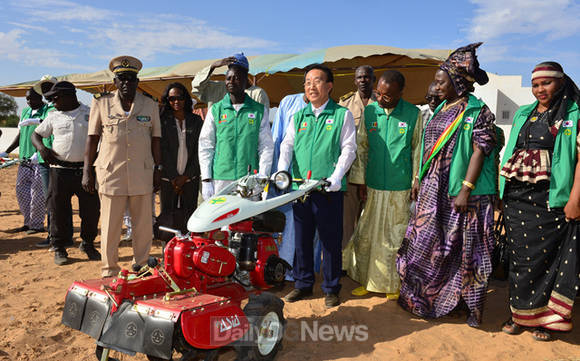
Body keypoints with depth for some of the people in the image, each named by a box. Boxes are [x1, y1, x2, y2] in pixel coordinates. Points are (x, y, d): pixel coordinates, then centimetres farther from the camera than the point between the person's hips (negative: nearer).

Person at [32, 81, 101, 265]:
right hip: (60, 169, 1)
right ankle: (59, 247, 18)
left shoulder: (90, 113, 5)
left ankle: (88, 243, 22)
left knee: (91, 208, 3)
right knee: (59, 209, 4)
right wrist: (42, 148, -4)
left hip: (85, 168, -1)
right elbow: (36, 134, 18)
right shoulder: (53, 116, 10)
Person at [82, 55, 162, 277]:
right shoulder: (101, 104, 7)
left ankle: (141, 267, 20)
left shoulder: (150, 105, 9)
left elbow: (156, 140, 10)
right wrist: (87, 170, 3)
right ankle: (109, 269, 16)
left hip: (142, 174, 1)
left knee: (144, 225, 6)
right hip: (110, 173, -1)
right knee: (110, 225, 3)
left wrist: (158, 170, 5)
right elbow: (92, 138, 8)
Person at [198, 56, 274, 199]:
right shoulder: (215, 110, 9)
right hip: (220, 180, 1)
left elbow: (266, 146, 6)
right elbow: (205, 146, 9)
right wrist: (206, 180, 1)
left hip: (250, 181, 0)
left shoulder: (259, 110, 8)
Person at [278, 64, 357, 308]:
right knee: (302, 237, 11)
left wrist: (336, 176, -15)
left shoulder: (342, 115, 3)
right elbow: (287, 145, 10)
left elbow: (349, 149, -2)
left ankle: (331, 288, 18)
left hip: (329, 188, -4)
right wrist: (282, 170, -8)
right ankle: (303, 284, 26)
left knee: (331, 239, 3)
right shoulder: (298, 116, 15)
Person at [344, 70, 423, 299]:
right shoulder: (369, 111, 2)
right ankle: (367, 280, 24)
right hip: (373, 186, 2)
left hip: (400, 188, -2)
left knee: (395, 237, 7)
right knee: (366, 234, 8)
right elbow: (360, 147, 8)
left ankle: (394, 284, 23)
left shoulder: (413, 114, -4)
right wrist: (360, 180, 5)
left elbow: (418, 151, 2)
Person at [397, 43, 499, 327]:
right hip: (433, 191, 7)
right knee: (426, 243, 12)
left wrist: (466, 190, -20)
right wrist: (419, 180, 14)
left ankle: (470, 304, 17)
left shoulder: (478, 111, -8)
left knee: (463, 247, 2)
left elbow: (480, 152, -14)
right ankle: (423, 297, 28)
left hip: (460, 191, -7)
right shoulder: (441, 111, 14)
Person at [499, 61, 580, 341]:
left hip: (550, 199, -4)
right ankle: (520, 313, 20)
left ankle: (545, 317, 14)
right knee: (519, 254, 8)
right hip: (516, 197, 5)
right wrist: (503, 192, 12)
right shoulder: (523, 114, 16)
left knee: (546, 255, -1)